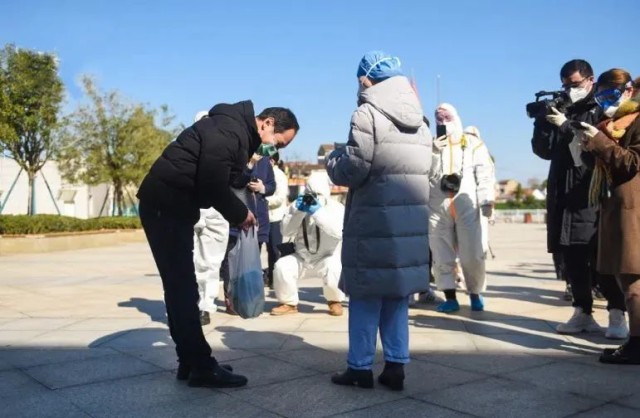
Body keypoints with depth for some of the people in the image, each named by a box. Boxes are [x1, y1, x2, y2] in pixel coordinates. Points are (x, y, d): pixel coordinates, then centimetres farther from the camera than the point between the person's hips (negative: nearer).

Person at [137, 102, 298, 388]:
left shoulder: (237, 130, 14)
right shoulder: (229, 131, -18)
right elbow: (212, 185, -23)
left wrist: (237, 211, 4)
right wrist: (240, 214, -8)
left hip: (172, 206, 10)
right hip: (165, 205, -10)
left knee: (180, 286, 12)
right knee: (183, 287, -6)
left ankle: (190, 362, 20)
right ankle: (201, 367, 1)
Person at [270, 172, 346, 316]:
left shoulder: (336, 208, -9)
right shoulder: (298, 205, 2)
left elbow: (339, 232, -30)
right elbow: (286, 231, -10)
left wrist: (318, 212, -34)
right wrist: (299, 212, -24)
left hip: (326, 258, -3)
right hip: (302, 258, 3)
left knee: (333, 268, -35)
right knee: (281, 266, -22)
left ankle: (335, 301, -3)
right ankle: (289, 303, 1)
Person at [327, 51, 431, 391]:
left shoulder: (368, 114, -7)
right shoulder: (419, 119, 15)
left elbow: (352, 170, -12)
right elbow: (424, 170, 16)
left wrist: (334, 157, 9)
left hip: (374, 223, -6)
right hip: (412, 221, 7)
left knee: (365, 298, 4)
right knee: (398, 298, 12)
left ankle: (360, 368, 11)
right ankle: (396, 367, 16)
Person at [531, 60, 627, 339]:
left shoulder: (601, 110, 3)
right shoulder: (560, 111, 17)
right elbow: (543, 150, 14)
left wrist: (566, 126, -15)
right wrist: (542, 121, -1)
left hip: (592, 194, -5)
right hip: (563, 195, 5)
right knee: (572, 258, 6)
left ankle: (617, 315, -1)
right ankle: (583, 313, 14)